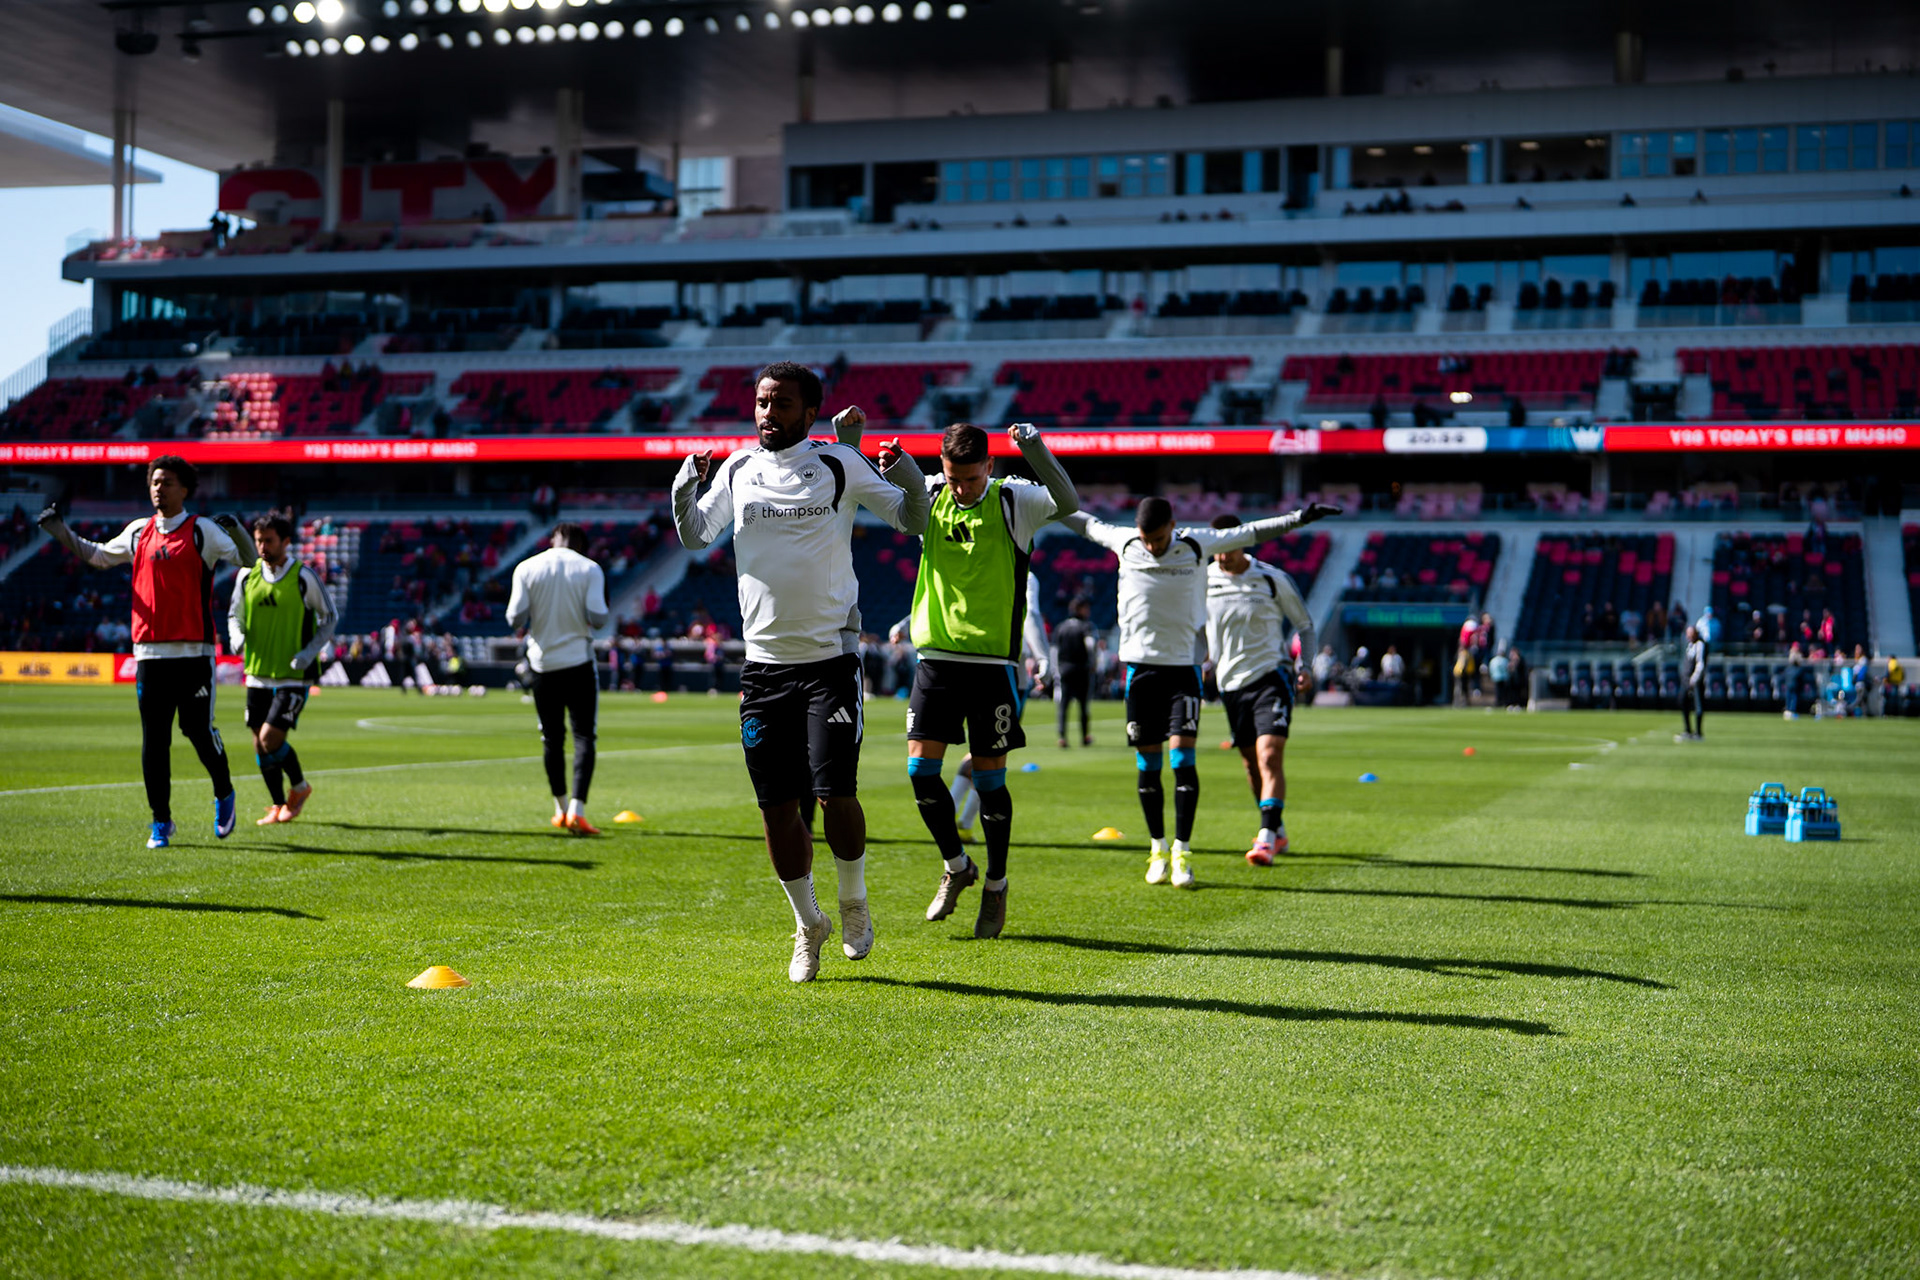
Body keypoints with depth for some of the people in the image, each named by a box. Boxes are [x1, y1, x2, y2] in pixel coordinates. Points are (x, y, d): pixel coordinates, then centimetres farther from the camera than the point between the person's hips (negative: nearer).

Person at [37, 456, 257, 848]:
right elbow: (98, 555, 28)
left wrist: (236, 531, -20)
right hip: (149, 651, 4)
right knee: (153, 738, 2)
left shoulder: (203, 531, -1)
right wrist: (61, 532, 17)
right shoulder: (138, 532, 12)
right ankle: (161, 822, 9)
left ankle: (224, 794, 23)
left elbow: (249, 561, -2)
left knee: (199, 730, -4)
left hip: (194, 651, -4)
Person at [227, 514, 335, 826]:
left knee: (270, 739, -14)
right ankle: (278, 806, 24)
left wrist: (309, 652, -13)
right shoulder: (247, 576, 3)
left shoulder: (304, 577, -8)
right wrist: (236, 637, -8)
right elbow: (235, 615, 15)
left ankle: (300, 787, 12)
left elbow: (329, 618, 0)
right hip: (258, 674, 5)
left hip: (294, 675, -5)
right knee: (260, 744, 6)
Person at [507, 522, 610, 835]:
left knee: (552, 737, 13)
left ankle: (561, 809, 23)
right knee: (584, 736, 0)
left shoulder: (526, 568, -1)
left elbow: (515, 618, -6)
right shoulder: (590, 569, -4)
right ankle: (577, 811, -14)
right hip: (579, 661, -2)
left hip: (542, 661, 2)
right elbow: (597, 618, -11)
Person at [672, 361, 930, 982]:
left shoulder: (839, 465, 0)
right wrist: (685, 488, -2)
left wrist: (906, 476, -15)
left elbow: (914, 521, 5)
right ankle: (808, 924, 22)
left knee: (836, 792, -11)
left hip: (830, 657, -3)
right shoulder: (737, 470, 8)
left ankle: (854, 905, 16)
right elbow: (696, 537, 18)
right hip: (764, 663, 3)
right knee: (777, 807, 3)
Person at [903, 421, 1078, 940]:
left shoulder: (1013, 501, -6)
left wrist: (1034, 447, -35)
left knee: (989, 777, 1)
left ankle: (996, 885, 19)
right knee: (920, 767, -2)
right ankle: (956, 866, 21)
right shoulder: (929, 497, 4)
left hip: (992, 662, -3)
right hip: (936, 657, 3)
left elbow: (1068, 503, -23)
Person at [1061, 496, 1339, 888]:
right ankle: (1158, 848, 15)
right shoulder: (1124, 542, 0)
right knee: (1147, 762, 2)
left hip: (1184, 667, -1)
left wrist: (1300, 517, 4)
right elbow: (1089, 524, 19)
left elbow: (1251, 533, 6)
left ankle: (1182, 852, -6)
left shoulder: (1198, 545, -4)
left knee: (1183, 756, -11)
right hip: (1140, 665, 2)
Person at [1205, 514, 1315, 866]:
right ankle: (1278, 832, 27)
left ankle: (1266, 838, -22)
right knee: (1251, 763, 10)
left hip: (1271, 675, -4)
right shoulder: (1202, 580, 1)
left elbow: (1304, 623, 7)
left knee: (1269, 755, -18)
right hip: (1230, 682, 4)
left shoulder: (1272, 579, -5)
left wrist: (1305, 665, -4)